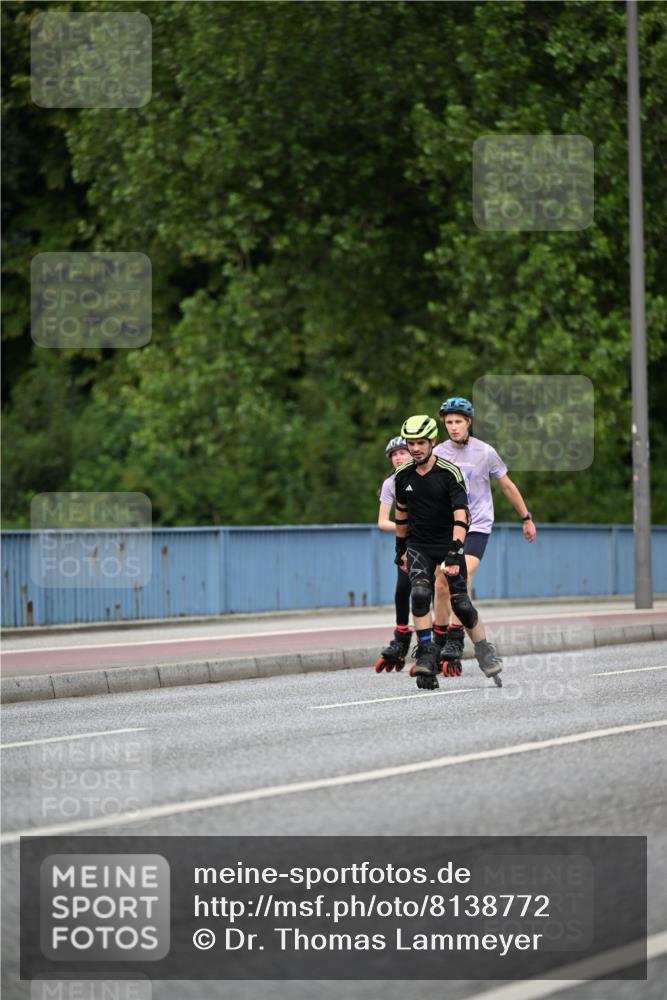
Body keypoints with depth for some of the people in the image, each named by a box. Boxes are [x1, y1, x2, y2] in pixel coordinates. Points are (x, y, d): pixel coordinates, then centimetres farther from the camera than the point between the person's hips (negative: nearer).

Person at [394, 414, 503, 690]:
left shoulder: (450, 473, -15)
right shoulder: (403, 475, 0)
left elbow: (461, 515, -23)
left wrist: (455, 552, -34)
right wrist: (400, 547, 21)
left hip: (448, 544, -3)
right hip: (418, 546, 3)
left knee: (461, 603, -6)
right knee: (420, 594, -21)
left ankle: (485, 654, 13)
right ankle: (426, 655, -18)